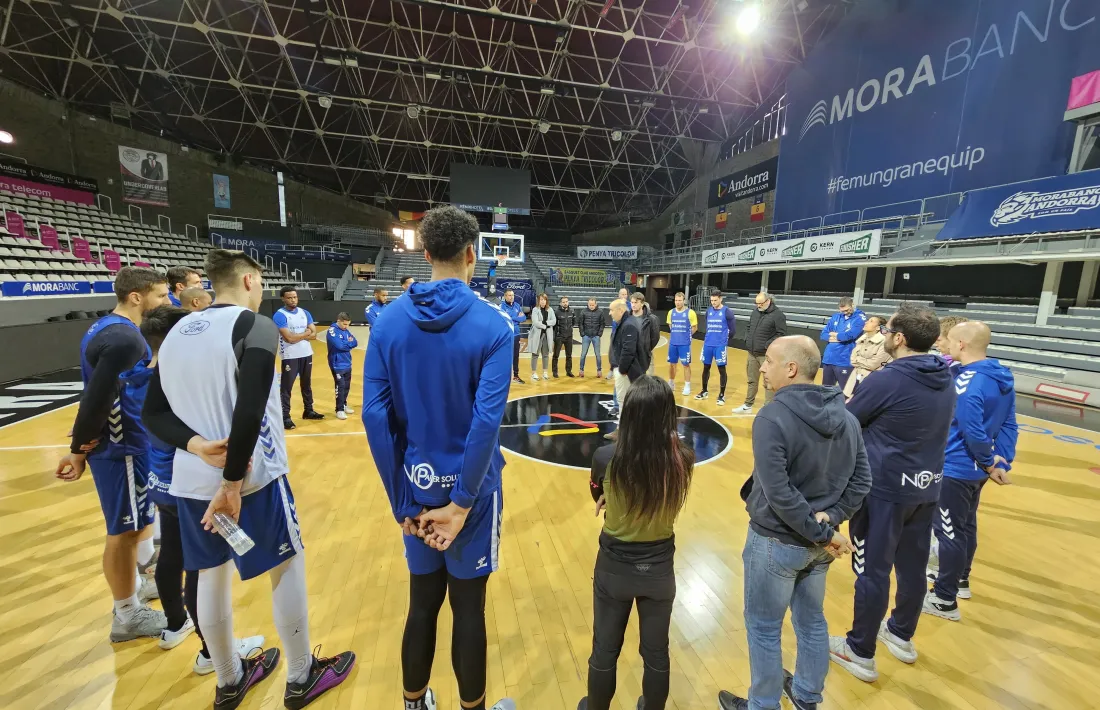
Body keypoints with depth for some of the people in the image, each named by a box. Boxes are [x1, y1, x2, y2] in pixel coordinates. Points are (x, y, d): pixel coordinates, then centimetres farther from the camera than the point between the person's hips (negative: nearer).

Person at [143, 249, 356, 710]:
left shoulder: (177, 332, 7)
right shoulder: (255, 326, -15)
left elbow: (154, 412, 5)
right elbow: (248, 411, -25)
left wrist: (196, 446, -8)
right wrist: (233, 481, -18)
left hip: (191, 480, 7)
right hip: (252, 476, -7)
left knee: (211, 576, 20)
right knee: (288, 567, 12)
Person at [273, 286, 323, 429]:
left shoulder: (304, 313, 7)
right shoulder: (279, 315, -12)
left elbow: (314, 335, 2)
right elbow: (289, 338, -21)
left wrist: (297, 336, -13)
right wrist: (306, 333, -7)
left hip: (307, 354, 6)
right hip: (290, 357, -6)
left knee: (307, 384, 17)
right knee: (286, 387, 0)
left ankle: (308, 411, 29)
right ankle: (285, 417, 7)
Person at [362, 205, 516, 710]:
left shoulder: (388, 321, -4)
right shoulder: (493, 324, -14)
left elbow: (375, 415, -7)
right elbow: (487, 420, -21)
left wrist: (400, 499, -1)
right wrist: (461, 502, -13)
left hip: (416, 487, 3)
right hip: (468, 486, -3)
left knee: (422, 602, 22)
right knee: (468, 608, 16)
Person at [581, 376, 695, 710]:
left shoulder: (606, 457, -26)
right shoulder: (683, 458, -21)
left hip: (614, 568, -1)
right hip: (659, 569, 2)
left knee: (605, 651, 23)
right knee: (656, 653, 25)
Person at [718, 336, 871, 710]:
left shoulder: (772, 418, -25)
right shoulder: (846, 417, -2)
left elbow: (779, 494, -27)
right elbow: (861, 481, 0)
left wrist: (822, 534, -16)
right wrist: (830, 519, -7)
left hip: (776, 542, -7)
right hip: (817, 542, 7)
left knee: (764, 629, 14)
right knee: (812, 621, 26)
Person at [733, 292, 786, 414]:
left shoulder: (778, 315, -11)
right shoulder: (755, 312, 10)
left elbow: (782, 334, -14)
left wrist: (768, 345, -18)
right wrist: (747, 339, 8)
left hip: (766, 355, -7)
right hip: (752, 354, 7)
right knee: (752, 381, 18)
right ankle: (748, 405, 29)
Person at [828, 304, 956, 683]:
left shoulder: (885, 380, -22)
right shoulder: (945, 381, 2)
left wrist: (853, 392, 9)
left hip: (884, 488, -7)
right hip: (926, 486, 7)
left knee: (873, 570, 6)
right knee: (912, 566, 20)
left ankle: (861, 652, 21)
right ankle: (901, 635, 40)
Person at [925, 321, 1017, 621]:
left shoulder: (966, 384, -26)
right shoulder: (1003, 378, 3)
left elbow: (973, 433, -25)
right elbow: (1009, 425, 5)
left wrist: (989, 462, -8)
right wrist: (1001, 463, 6)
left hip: (956, 469, -9)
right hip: (977, 468, 9)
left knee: (949, 530, 3)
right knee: (965, 525, 24)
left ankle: (945, 600, 16)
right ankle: (959, 578, 42)